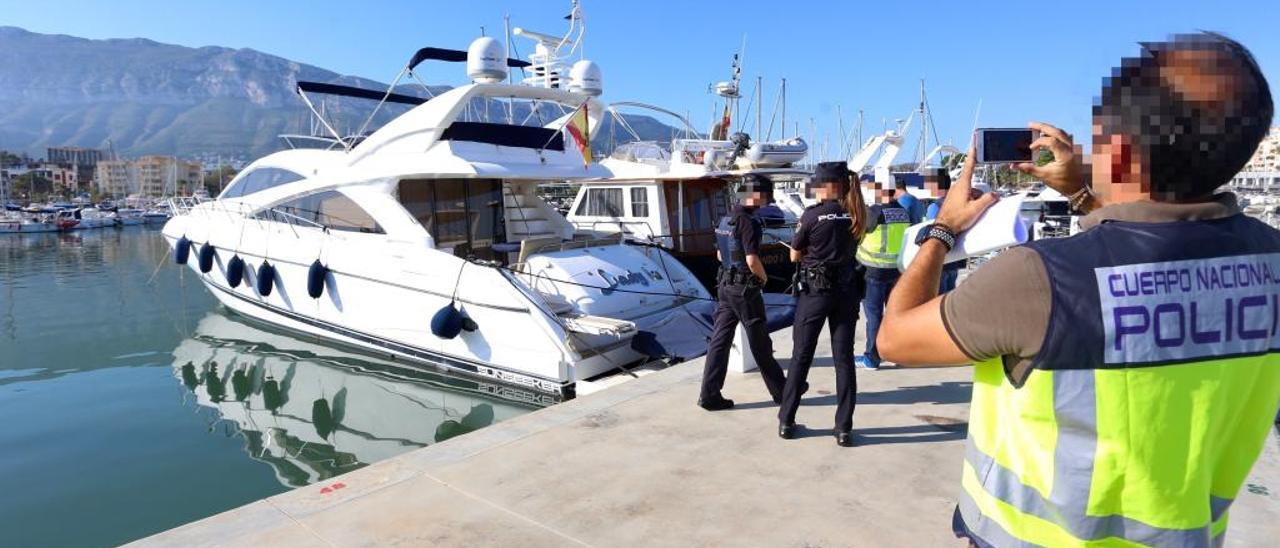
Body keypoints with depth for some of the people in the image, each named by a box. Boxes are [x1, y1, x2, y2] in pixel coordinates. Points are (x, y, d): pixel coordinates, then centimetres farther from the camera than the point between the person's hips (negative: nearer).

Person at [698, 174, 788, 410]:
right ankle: (780, 390, 23)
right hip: (745, 289, -8)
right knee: (760, 344, 7)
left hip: (725, 285, 8)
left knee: (720, 339, 7)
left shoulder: (726, 220, 9)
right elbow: (752, 259, -24)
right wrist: (763, 277, -7)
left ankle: (709, 395, 7)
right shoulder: (749, 222, -18)